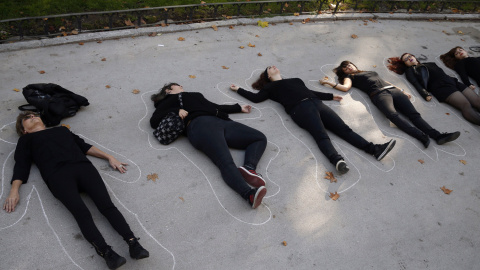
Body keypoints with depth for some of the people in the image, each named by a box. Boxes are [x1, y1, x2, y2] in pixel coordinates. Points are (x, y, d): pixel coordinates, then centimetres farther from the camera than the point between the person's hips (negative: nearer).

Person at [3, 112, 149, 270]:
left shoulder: (62, 129, 39)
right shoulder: (26, 140, 32)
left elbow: (84, 146, 32)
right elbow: (21, 166, 19)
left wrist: (109, 157, 19)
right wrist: (14, 191, 1)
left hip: (83, 166, 3)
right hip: (58, 174, -2)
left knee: (107, 205, -23)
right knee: (81, 212, -29)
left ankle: (133, 244, -38)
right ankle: (107, 253, -46)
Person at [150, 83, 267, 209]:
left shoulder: (195, 95, 43)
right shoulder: (170, 101, 24)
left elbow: (216, 107, 47)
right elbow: (154, 121, 10)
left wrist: (239, 108, 52)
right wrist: (177, 111, -3)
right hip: (201, 126, -7)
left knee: (260, 138, -6)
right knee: (226, 163, -32)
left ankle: (248, 168, -31)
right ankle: (250, 194, -55)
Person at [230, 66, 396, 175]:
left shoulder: (296, 80, 40)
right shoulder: (271, 87, 25)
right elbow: (256, 98, 15)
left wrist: (331, 96, 38)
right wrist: (238, 89, 24)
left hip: (316, 103, 6)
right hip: (300, 108, -5)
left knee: (344, 129, -14)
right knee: (321, 135, -32)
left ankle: (374, 149, -28)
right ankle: (337, 160, -56)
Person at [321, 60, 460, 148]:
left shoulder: (371, 72, 37)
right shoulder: (350, 77, 22)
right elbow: (345, 87, 1)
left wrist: (402, 91, 24)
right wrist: (329, 82, -2)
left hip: (393, 90, 6)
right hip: (379, 94, -5)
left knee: (414, 114, -16)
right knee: (392, 114, -36)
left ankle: (438, 135, -30)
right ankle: (421, 135, -48)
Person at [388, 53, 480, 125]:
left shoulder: (430, 64, 30)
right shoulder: (410, 70, 14)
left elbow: (443, 73, 26)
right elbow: (416, 83, -2)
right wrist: (425, 94, -21)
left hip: (453, 81, 7)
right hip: (441, 87, -7)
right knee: (466, 105, -28)